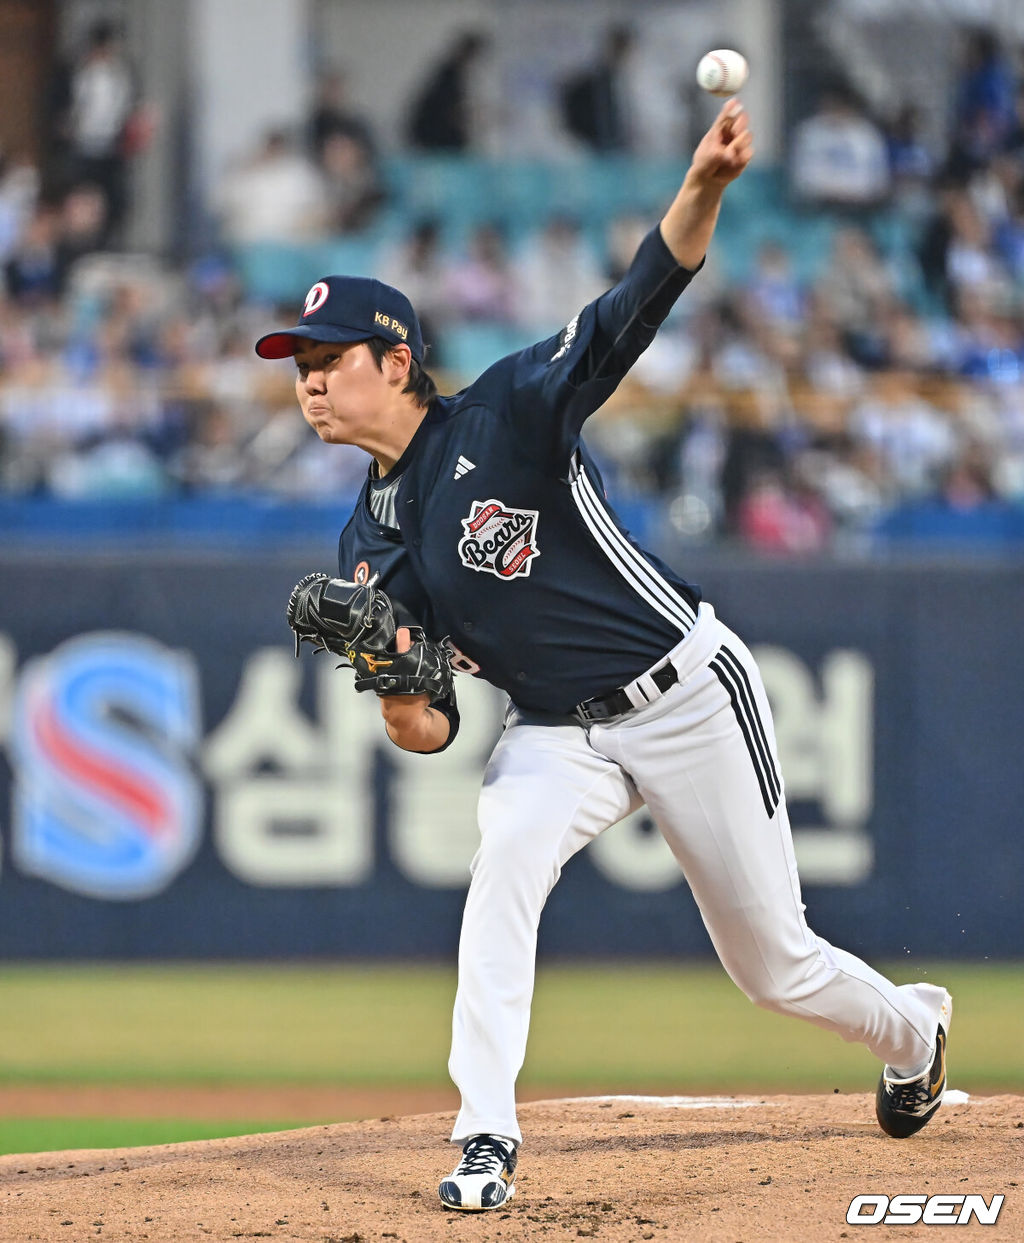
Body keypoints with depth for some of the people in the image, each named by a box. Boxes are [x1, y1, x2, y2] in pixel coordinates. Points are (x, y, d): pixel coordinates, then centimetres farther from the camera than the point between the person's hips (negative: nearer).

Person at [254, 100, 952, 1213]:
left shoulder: (509, 412, -15)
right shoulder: (369, 547, 1)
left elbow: (631, 313, -29)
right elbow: (431, 728, 1)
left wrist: (702, 190, -47)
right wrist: (405, 707, -25)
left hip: (685, 695, -4)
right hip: (557, 733, 4)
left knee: (773, 965, 6)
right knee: (505, 854, -30)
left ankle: (910, 1029, 40)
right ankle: (486, 1139, -29)